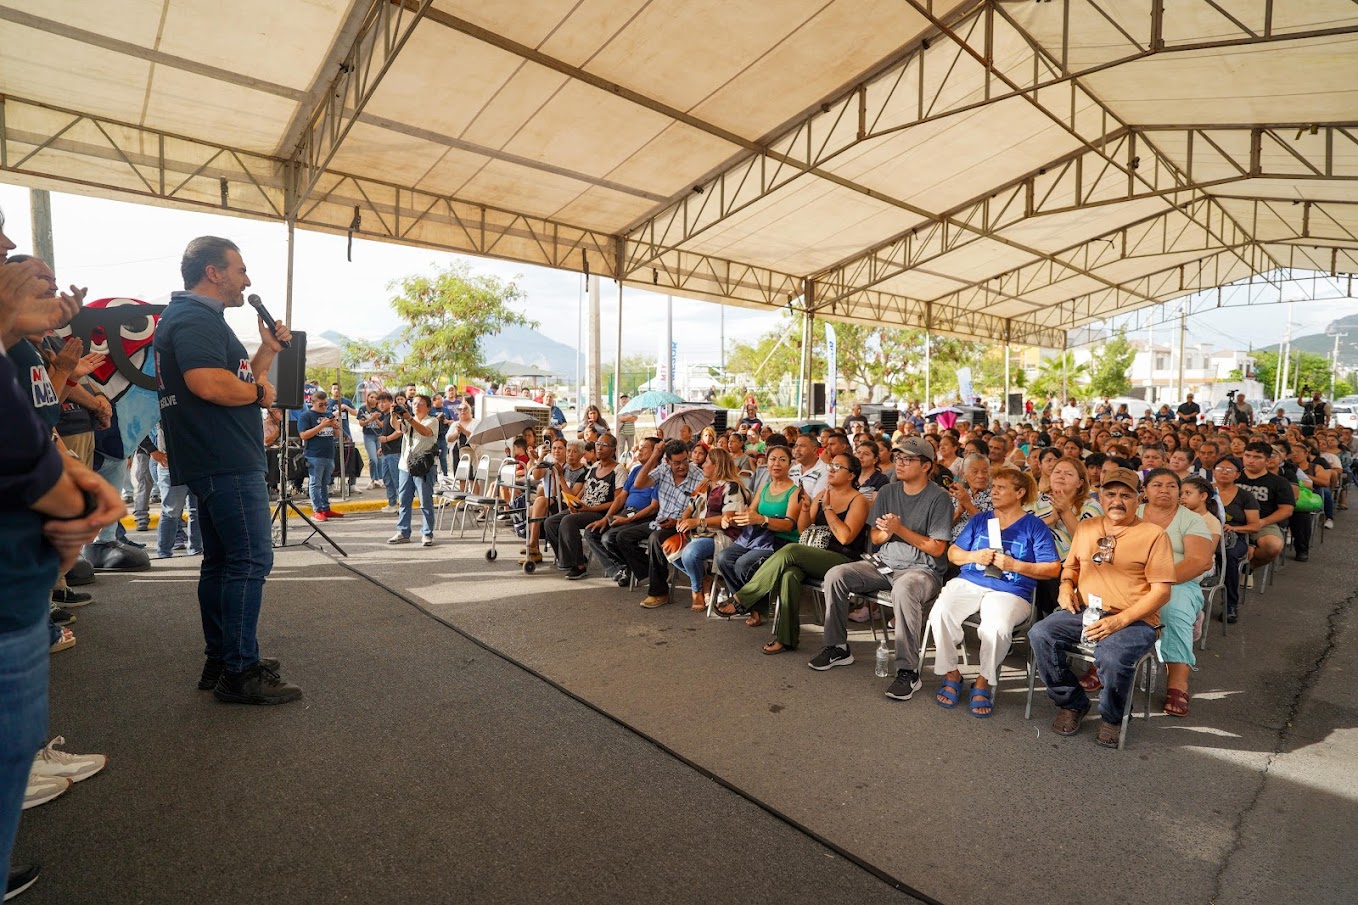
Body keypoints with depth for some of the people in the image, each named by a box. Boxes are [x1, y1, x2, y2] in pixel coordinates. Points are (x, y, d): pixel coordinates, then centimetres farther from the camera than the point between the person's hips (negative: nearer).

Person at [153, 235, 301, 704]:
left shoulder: (199, 317, 22)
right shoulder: (194, 318, -12)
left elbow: (238, 379, 22)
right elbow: (210, 384, -28)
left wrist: (268, 349, 11)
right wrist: (260, 391, -11)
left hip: (217, 461, 11)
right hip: (227, 463, -11)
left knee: (223, 561, 14)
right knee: (251, 559, -9)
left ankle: (220, 661, 23)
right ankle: (240, 673, -5)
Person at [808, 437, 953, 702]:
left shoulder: (939, 498, -8)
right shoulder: (887, 492, 8)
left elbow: (937, 548, -12)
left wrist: (899, 529, -17)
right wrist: (886, 532, -12)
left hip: (923, 569, -6)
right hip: (884, 565, 6)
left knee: (903, 590, -40)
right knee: (835, 576, -13)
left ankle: (908, 671, -30)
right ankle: (838, 647, 1)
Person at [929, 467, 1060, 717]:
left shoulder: (1034, 526, 8)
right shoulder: (979, 520, 19)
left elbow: (1053, 569, 1)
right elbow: (953, 553, 15)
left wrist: (1015, 565, -12)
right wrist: (974, 556, -5)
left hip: (1010, 591, -3)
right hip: (969, 582, 3)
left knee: (996, 627, -36)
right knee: (940, 613, -28)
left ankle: (984, 682, -9)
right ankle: (951, 674, -8)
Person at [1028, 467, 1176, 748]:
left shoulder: (1154, 535, -2)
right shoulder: (1086, 528, 14)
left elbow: (1161, 591, -7)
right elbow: (1071, 566, 29)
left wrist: (1119, 621, -18)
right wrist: (1066, 586, 5)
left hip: (1134, 620, -4)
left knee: (1113, 657, -34)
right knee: (1040, 634, -22)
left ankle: (1113, 718, 0)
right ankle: (1072, 703, 1)